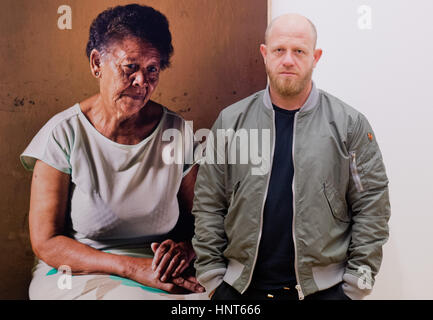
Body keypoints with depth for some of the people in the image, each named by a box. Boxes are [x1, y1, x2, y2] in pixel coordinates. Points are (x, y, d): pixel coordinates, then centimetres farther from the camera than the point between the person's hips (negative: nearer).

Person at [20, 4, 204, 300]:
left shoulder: (178, 132, 2)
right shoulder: (64, 134, -4)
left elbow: (199, 220, 11)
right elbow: (45, 242, -6)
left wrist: (184, 248, -13)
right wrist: (132, 267, -16)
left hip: (165, 276, 2)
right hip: (78, 275, -2)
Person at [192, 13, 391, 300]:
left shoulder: (349, 124, -1)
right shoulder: (231, 121, 2)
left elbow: (371, 207, -1)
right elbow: (208, 206, 3)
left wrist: (357, 285, -4)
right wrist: (212, 277, 0)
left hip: (324, 288, -1)